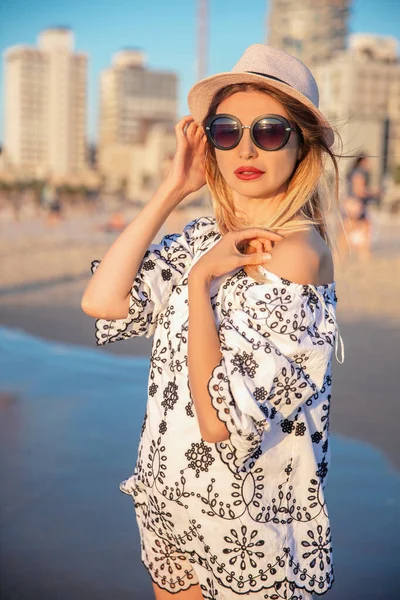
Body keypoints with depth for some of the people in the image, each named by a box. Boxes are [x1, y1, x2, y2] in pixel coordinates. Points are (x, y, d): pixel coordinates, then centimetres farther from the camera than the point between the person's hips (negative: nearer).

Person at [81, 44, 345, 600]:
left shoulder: (296, 252, -23)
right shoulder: (205, 237, 0)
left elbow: (222, 419, -29)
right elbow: (101, 302, -13)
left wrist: (200, 279, -22)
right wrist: (172, 188, -12)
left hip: (248, 525, -6)